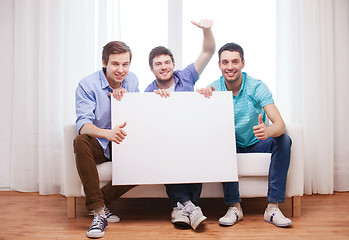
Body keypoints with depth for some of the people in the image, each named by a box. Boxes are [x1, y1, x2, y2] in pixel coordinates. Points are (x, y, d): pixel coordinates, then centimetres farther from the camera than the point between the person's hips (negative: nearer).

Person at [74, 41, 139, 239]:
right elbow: (83, 124, -24)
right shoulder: (87, 85, -12)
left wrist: (125, 97, -16)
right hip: (98, 145, -3)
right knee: (81, 141, -36)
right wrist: (107, 133, -45)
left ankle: (100, 200, -9)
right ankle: (99, 211, -32)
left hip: (122, 143, 3)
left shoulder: (132, 80, 2)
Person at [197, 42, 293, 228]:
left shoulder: (257, 87, -16)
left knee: (283, 140, -27)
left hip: (256, 144, 0)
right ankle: (234, 206, -26)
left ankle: (273, 207, -25)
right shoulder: (214, 89, -10)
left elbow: (280, 124, -26)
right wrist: (202, 97, -37)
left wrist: (267, 131, -51)